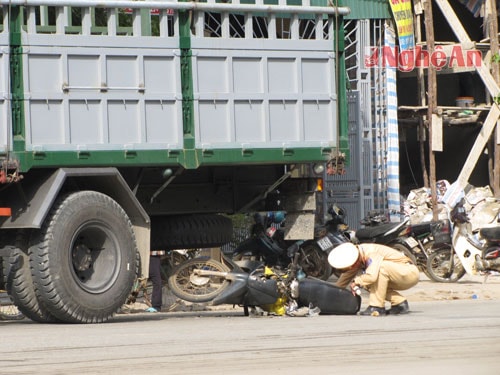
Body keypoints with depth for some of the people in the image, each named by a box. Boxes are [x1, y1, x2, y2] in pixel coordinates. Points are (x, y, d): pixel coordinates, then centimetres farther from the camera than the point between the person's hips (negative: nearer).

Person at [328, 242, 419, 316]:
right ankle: (400, 303, 2)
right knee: (366, 284, -4)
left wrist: (356, 281, -25)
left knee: (381, 267, -31)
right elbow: (344, 279, 8)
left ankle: (377, 306, -22)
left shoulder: (372, 253, -28)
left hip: (410, 272, -9)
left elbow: (372, 276, -41)